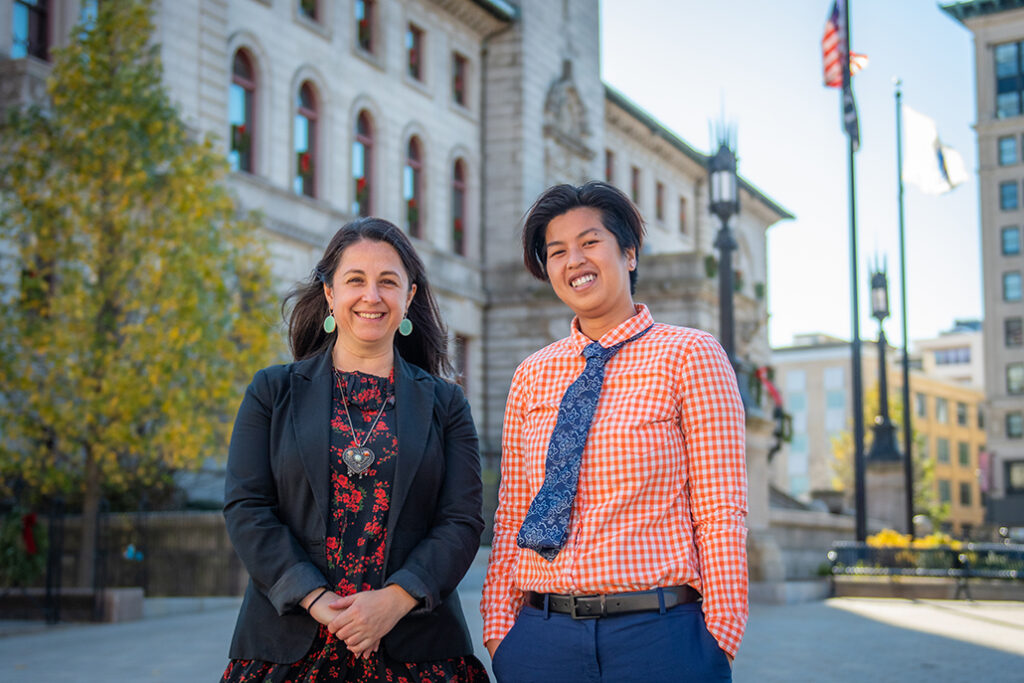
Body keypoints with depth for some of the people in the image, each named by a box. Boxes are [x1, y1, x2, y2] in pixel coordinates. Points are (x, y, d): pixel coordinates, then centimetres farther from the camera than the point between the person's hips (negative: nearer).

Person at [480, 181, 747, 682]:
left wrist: (718, 639, -11)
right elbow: (511, 518, 9)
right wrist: (498, 630, 0)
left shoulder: (690, 355, -1)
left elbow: (722, 514, -5)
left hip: (659, 637, -3)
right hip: (541, 636, 3)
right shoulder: (531, 376, 10)